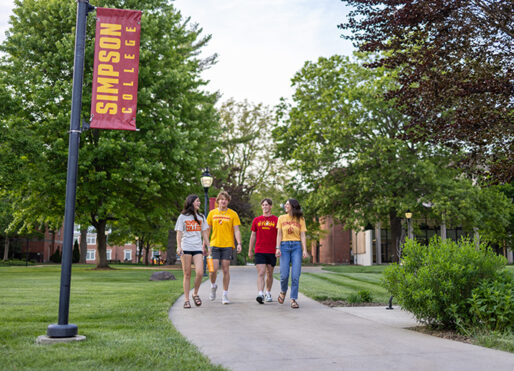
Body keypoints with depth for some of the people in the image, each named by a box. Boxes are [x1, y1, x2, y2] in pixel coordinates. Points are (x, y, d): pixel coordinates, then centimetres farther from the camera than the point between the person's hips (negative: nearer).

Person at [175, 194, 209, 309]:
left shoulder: (201, 217, 16)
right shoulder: (183, 217, 6)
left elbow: (205, 233, 17)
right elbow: (179, 233, 2)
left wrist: (208, 246, 10)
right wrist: (178, 246, -10)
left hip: (198, 248, 3)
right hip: (186, 248, -2)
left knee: (200, 273, -12)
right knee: (187, 274, -1)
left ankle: (195, 294, 10)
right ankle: (186, 299, 6)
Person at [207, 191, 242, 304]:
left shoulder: (233, 214, 2)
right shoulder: (212, 213, 8)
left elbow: (236, 230, -1)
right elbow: (207, 230, 13)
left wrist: (239, 243, -14)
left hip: (227, 245, -1)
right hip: (214, 245, 1)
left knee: (225, 269, 0)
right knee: (213, 269, -7)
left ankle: (225, 295, 10)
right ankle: (213, 286, 24)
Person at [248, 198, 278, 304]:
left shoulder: (276, 220, 4)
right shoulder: (256, 220, 8)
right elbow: (253, 236, 13)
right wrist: (250, 251, 11)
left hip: (272, 251, 0)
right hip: (259, 251, 0)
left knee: (269, 274, 10)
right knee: (261, 273, -11)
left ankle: (268, 293, 26)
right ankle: (260, 294, -19)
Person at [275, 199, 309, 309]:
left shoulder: (300, 219, 9)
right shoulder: (281, 218, 11)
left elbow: (302, 236, 5)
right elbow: (279, 234, 7)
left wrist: (304, 250, -6)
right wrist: (278, 248, -4)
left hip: (297, 246, 0)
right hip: (284, 246, 0)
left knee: (295, 275, -7)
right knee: (284, 274, -5)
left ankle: (293, 299, 1)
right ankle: (283, 291, 25)